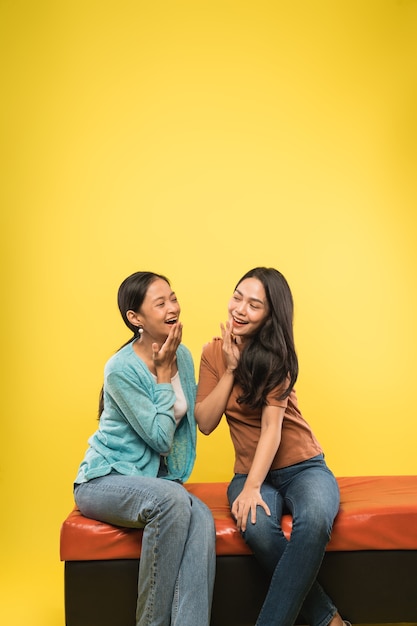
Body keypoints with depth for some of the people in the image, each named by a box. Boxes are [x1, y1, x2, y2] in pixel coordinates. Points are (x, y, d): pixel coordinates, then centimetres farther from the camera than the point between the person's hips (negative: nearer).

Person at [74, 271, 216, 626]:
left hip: (157, 481, 5)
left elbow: (196, 419, 13)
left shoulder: (183, 356, 1)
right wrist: (163, 372, -16)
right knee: (171, 498, -35)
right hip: (104, 480, -5)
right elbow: (160, 437, -18)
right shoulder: (121, 369, -18)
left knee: (202, 519, -27)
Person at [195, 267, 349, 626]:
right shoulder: (214, 352, 3)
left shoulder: (276, 354, -6)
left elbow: (272, 426, -17)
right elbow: (205, 424, -3)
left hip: (302, 466, -1)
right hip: (250, 472, 2)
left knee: (314, 521, -35)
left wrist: (252, 488, -29)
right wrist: (230, 369, -12)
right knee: (256, 526, -32)